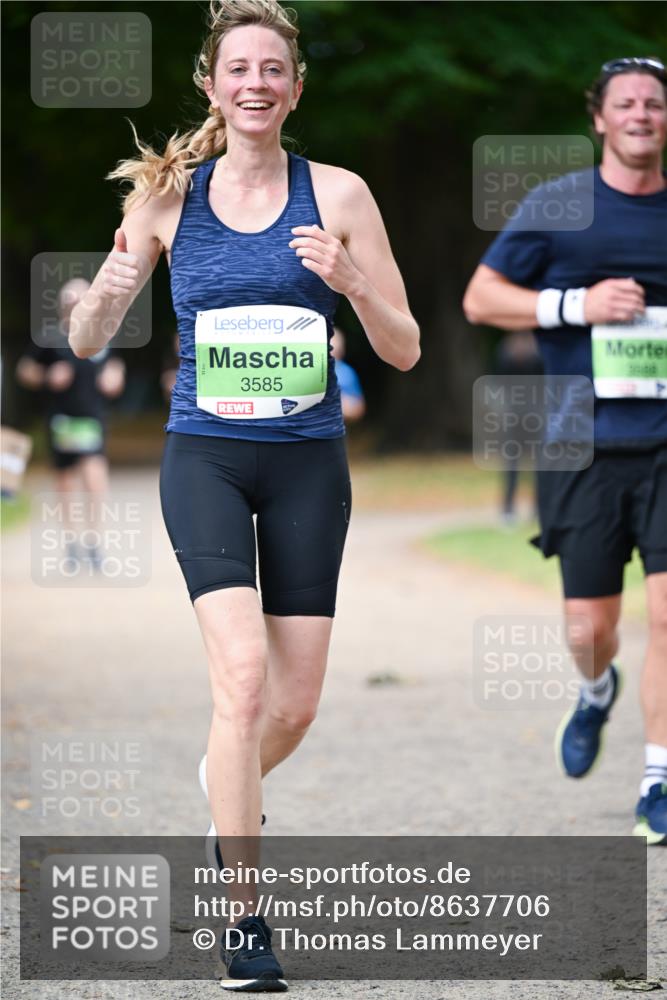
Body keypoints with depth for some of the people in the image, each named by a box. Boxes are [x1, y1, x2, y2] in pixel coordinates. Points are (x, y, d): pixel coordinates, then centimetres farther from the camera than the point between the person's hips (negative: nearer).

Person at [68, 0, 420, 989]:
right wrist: (106, 292, -17)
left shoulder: (338, 194, -1)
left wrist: (352, 284, -18)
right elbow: (87, 342, 5)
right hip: (204, 454, -1)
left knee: (294, 705, 5)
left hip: (308, 461, 1)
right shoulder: (169, 194, 1)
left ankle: (232, 800, 41)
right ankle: (244, 919, -14)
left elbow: (404, 350, 1)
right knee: (242, 674, -19)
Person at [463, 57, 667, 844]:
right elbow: (480, 298, 2)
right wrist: (577, 304, -10)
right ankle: (597, 692, 40)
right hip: (585, 448, -1)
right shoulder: (558, 205, 1)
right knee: (590, 623, 3)